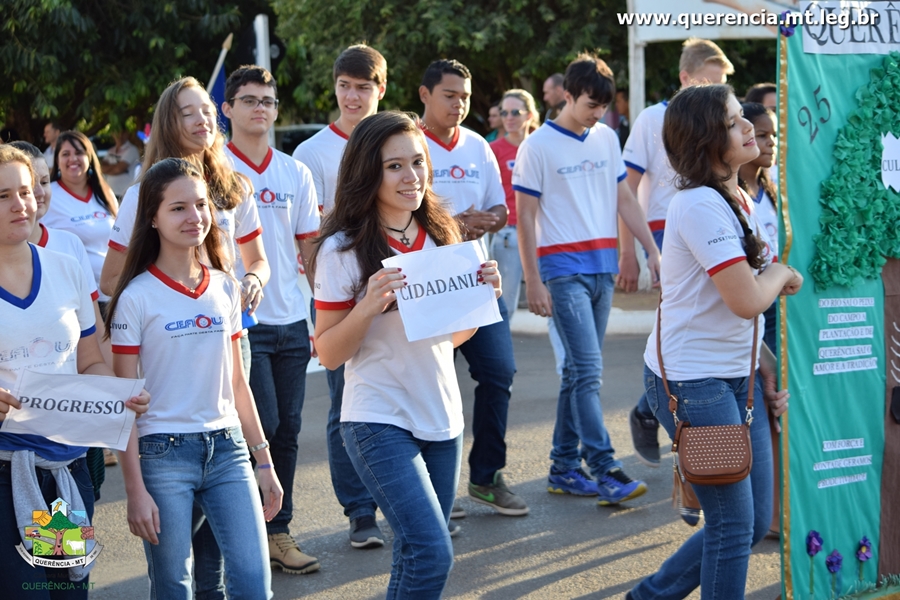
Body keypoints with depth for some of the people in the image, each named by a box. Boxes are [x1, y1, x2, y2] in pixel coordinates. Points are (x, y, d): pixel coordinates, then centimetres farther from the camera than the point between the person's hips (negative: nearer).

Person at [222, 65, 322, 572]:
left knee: (287, 430, 6)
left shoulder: (295, 173, 10)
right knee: (263, 425, -9)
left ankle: (279, 531, 16)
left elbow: (310, 249, 13)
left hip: (291, 321, 5)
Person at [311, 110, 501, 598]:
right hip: (380, 423, -6)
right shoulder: (343, 251, -10)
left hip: (441, 417, 6)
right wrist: (369, 306, -23)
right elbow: (328, 353, -7)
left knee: (418, 558, 10)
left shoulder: (440, 237, 6)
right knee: (432, 555, -16)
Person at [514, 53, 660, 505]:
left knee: (580, 370, 9)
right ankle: (604, 469, -11)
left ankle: (564, 467, 16)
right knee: (588, 368, -12)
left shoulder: (607, 139, 11)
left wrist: (652, 249, 8)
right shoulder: (538, 146, -6)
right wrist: (533, 281, -10)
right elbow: (525, 217, -6)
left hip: (601, 268, 6)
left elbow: (624, 200, 17)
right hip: (563, 269, -6)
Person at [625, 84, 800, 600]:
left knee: (755, 524, 13)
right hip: (692, 382, -9)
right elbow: (747, 300, -26)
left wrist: (767, 370, 9)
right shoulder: (700, 205, -20)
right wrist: (782, 273, -7)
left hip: (737, 377, 9)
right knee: (734, 526, -3)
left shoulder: (741, 202, 10)